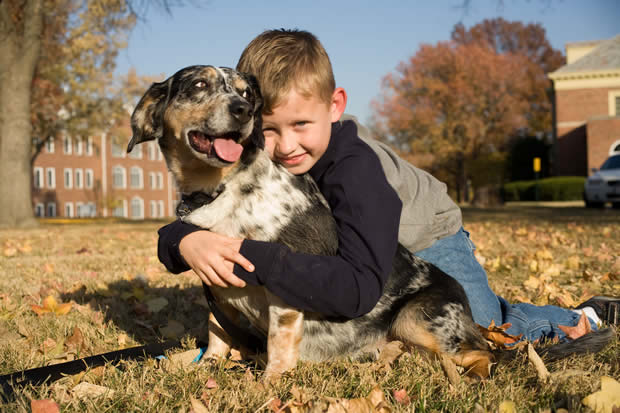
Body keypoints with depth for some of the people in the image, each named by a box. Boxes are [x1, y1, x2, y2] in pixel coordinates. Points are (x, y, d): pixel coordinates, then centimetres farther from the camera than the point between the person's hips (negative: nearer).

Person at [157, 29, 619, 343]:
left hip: (426, 237, -5)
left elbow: (359, 287, -54)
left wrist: (256, 257, -60)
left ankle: (583, 317, 15)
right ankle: (500, 307, 46)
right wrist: (187, 242, -49)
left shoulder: (355, 167, -42)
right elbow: (175, 231, -26)